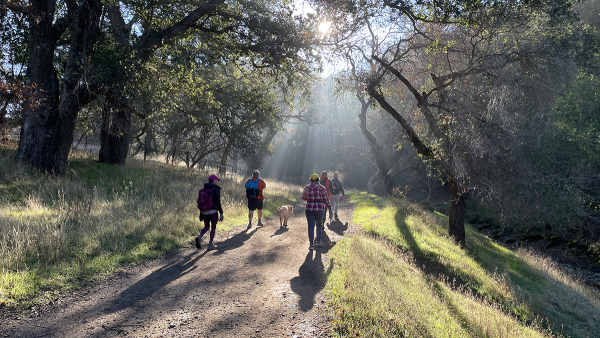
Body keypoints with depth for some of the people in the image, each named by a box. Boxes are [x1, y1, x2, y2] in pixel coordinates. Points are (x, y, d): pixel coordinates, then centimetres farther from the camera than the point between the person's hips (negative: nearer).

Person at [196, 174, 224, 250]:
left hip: (204, 212, 5)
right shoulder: (216, 189, -9)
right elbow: (218, 202, -15)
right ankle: (210, 245, 13)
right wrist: (221, 213, -11)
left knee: (206, 227, 19)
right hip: (213, 211, -5)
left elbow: (200, 202, 11)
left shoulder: (204, 189, 11)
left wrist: (201, 215, 17)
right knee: (213, 227, 11)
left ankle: (199, 237, -7)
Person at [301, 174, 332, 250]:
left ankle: (311, 244, -6)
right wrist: (329, 208, 15)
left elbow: (303, 197, 13)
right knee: (319, 225, 20)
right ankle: (318, 241, 22)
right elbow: (326, 200, 5)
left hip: (309, 209, -1)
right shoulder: (322, 188, 3)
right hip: (320, 209, 1)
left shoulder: (307, 188, 0)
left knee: (311, 226, 0)